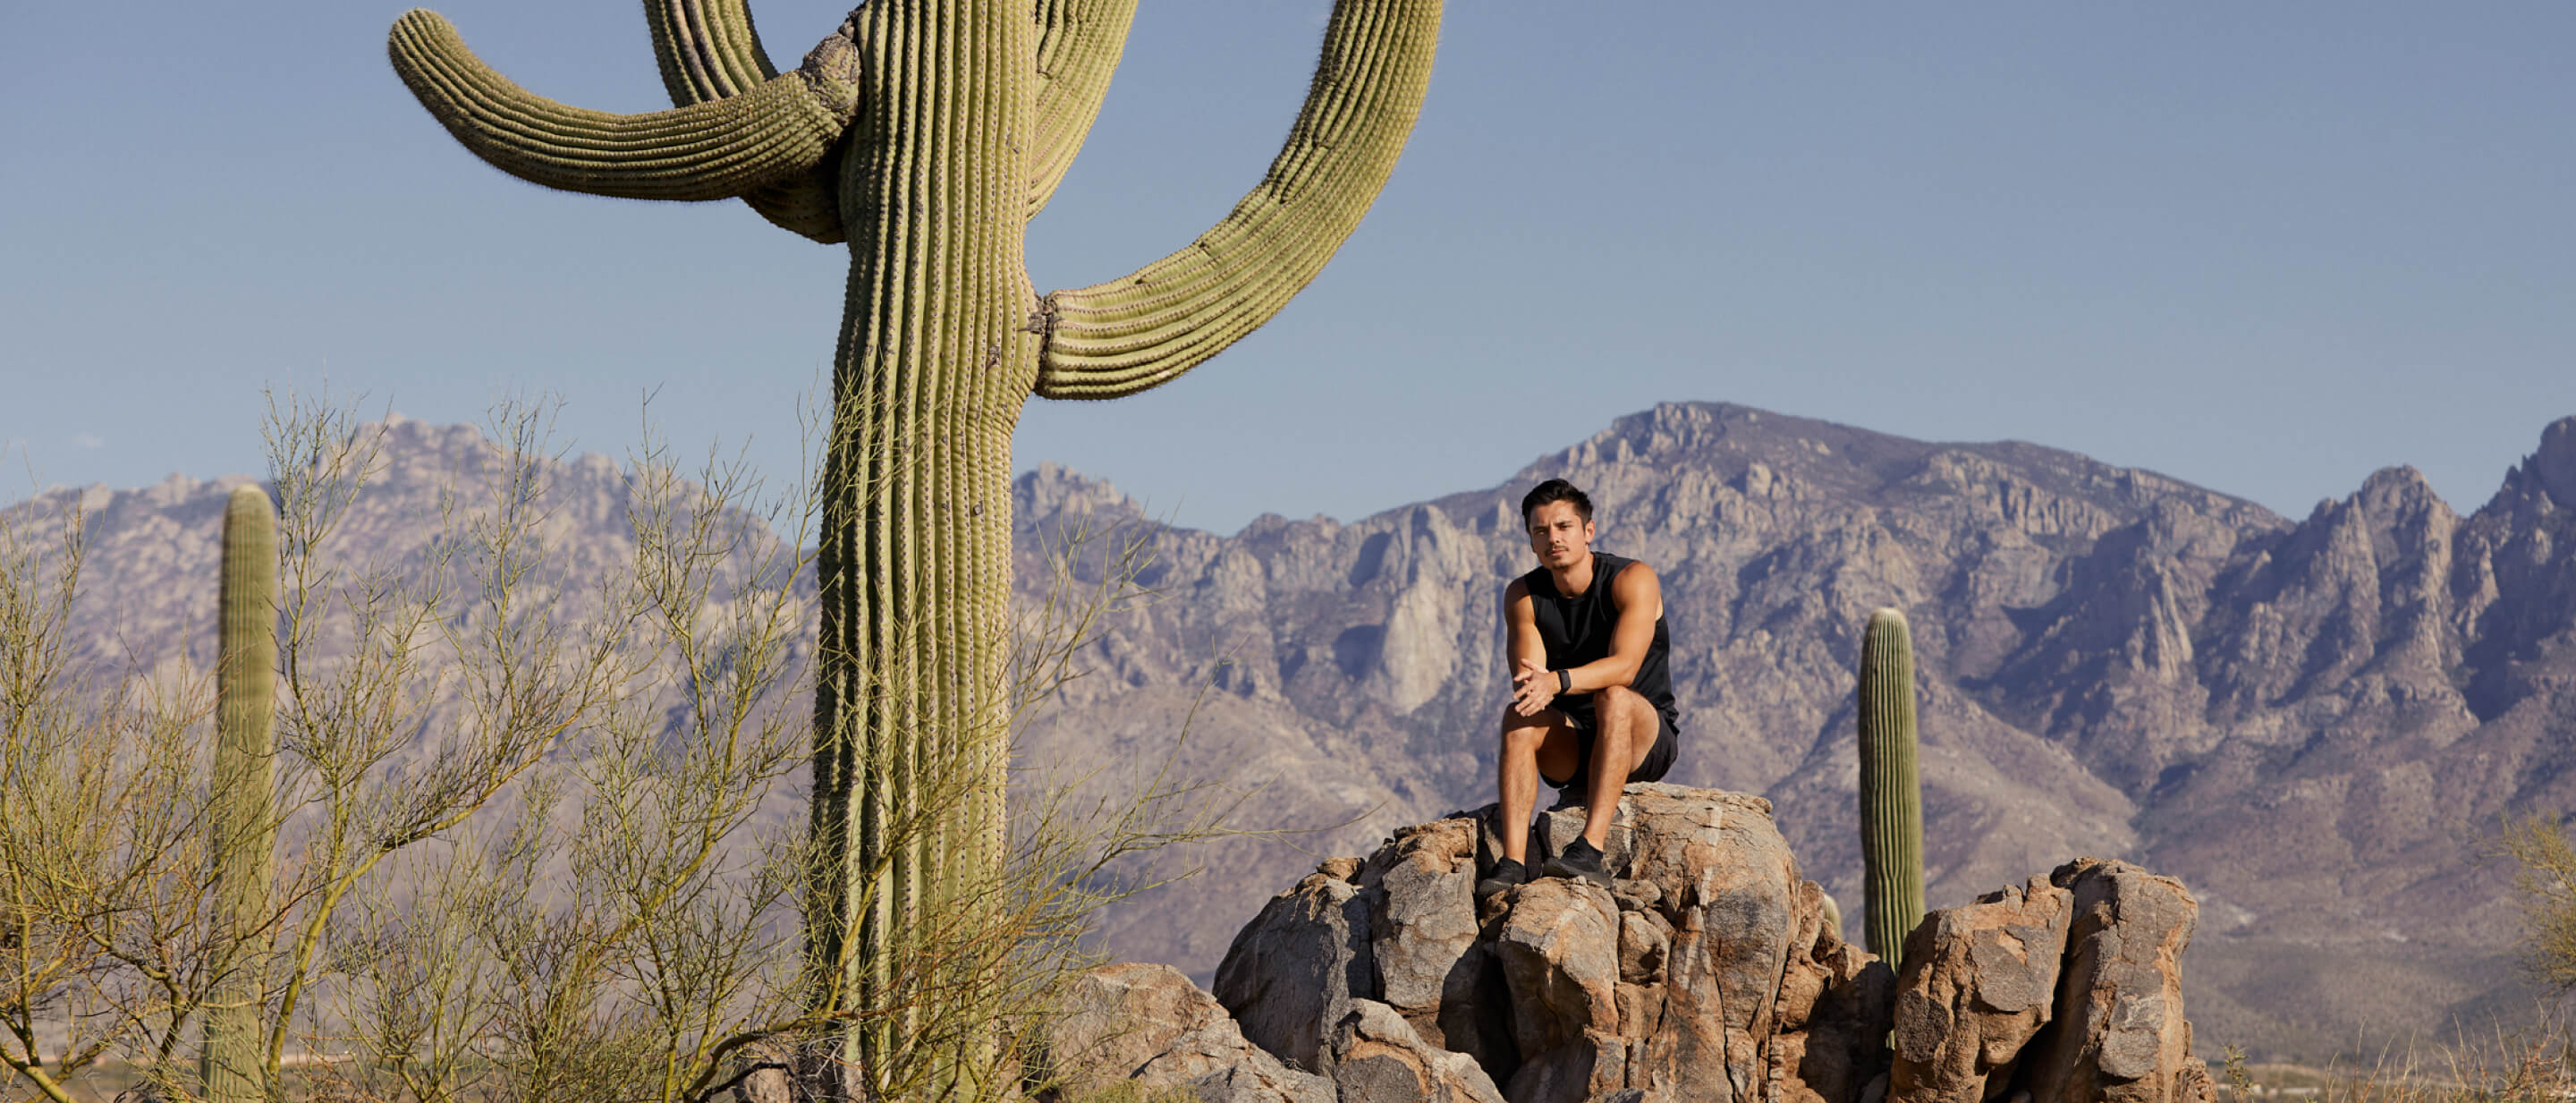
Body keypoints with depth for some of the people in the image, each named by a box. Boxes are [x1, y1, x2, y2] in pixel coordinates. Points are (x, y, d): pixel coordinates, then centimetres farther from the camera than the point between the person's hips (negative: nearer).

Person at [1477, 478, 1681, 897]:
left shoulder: (1633, 579, -13)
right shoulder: (1522, 595, -1)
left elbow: (1624, 666, -28)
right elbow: (1526, 675, -13)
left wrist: (1557, 681, -43)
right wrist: (1532, 686, -38)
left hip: (1648, 739, -3)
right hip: (1571, 747, 3)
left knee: (1614, 697, -35)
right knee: (1518, 715, -26)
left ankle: (1591, 850, -45)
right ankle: (1513, 862, -39)